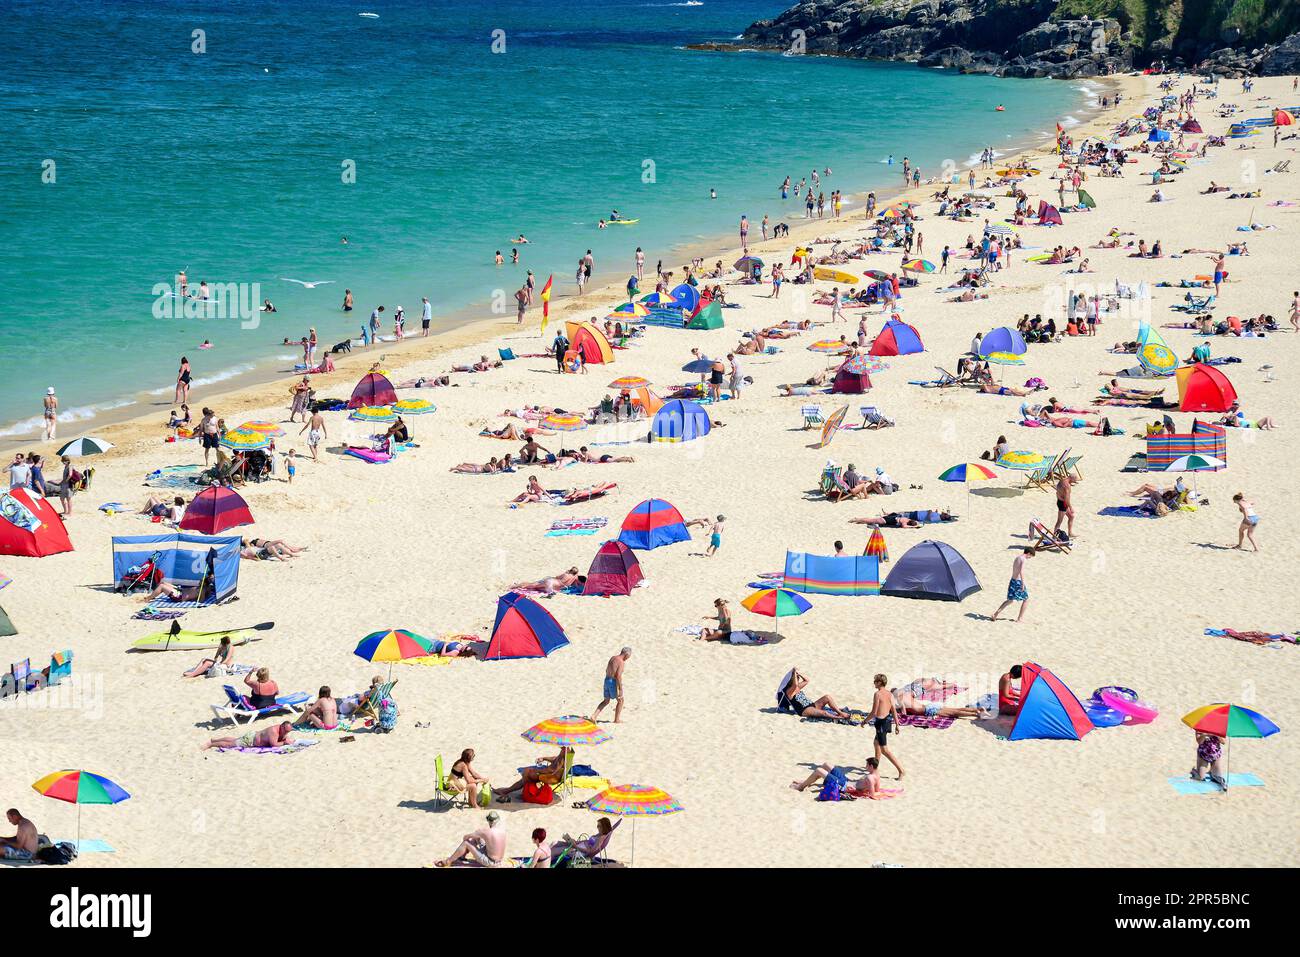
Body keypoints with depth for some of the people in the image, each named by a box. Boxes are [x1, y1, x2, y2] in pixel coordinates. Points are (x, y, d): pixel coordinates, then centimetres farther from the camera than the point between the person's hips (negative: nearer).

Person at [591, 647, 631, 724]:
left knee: (606, 701, 20)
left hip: (607, 681, 8)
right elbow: (618, 676, -23)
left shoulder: (613, 658, 10)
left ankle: (594, 715, 8)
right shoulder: (621, 662, -17)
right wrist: (620, 689, -20)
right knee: (620, 700, 12)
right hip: (613, 683, -8)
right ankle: (617, 719, 18)